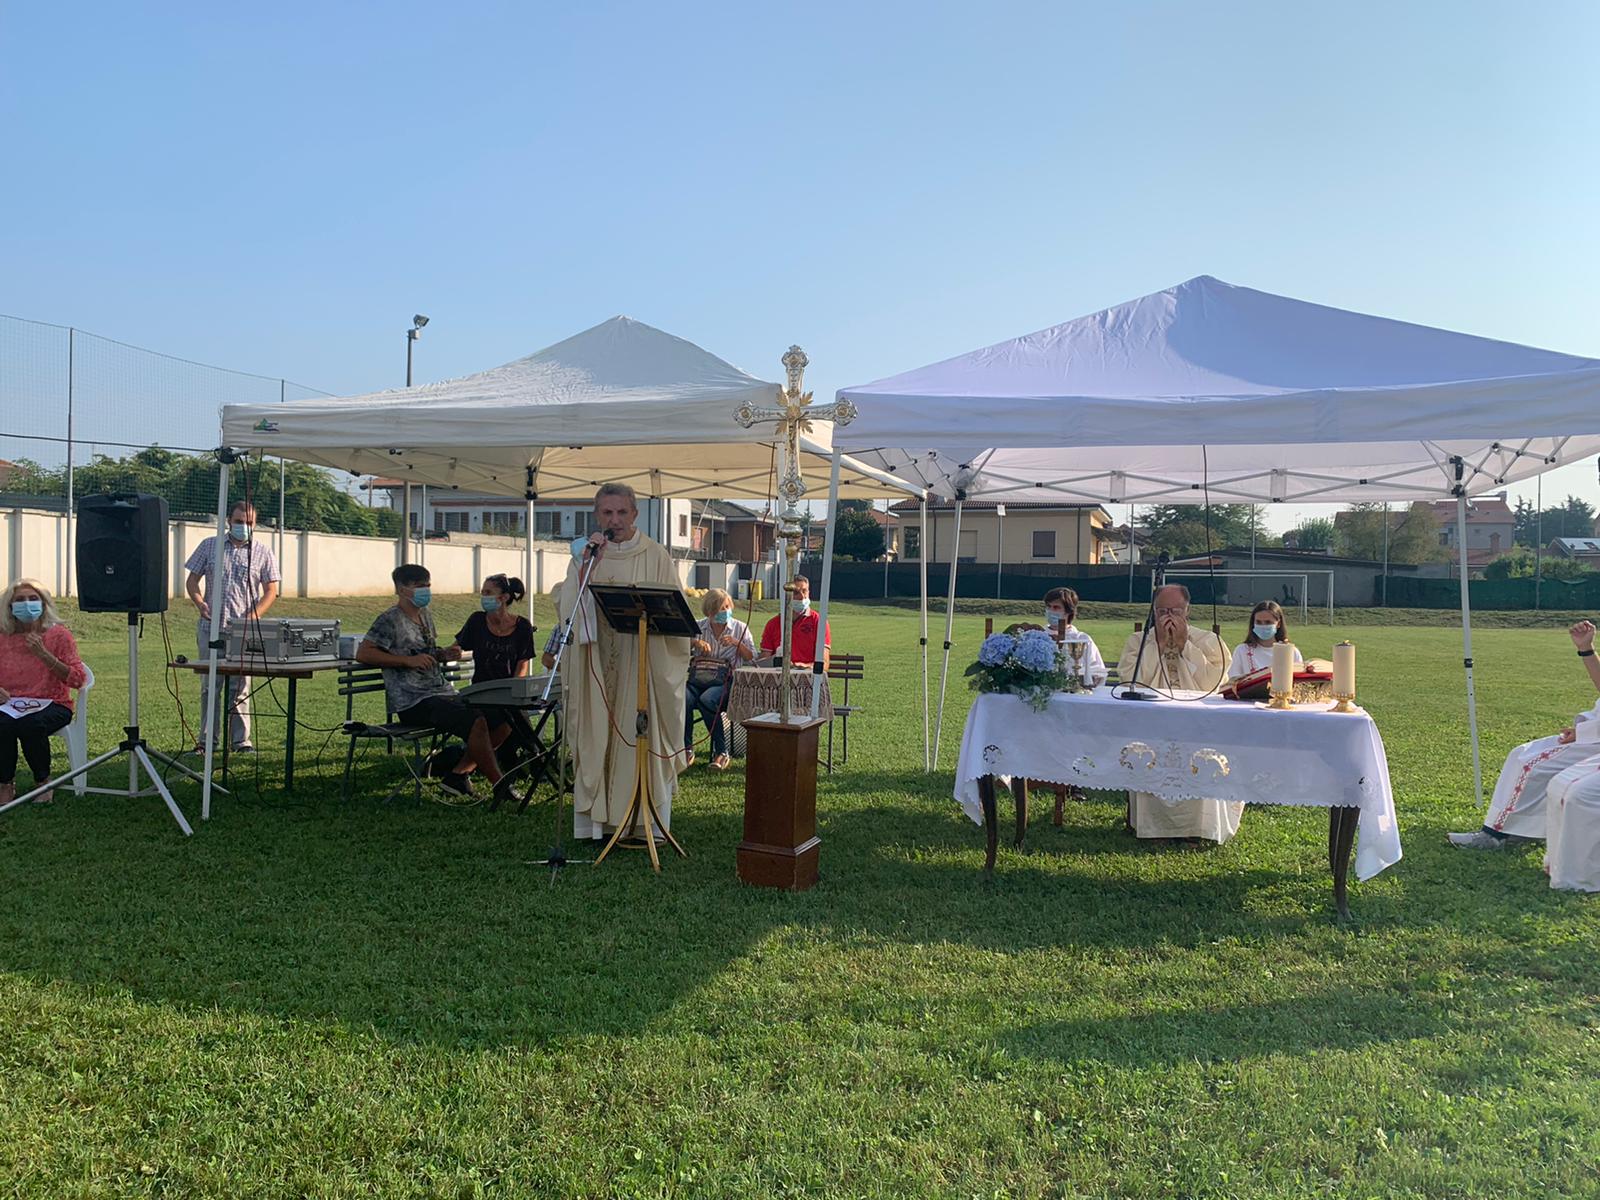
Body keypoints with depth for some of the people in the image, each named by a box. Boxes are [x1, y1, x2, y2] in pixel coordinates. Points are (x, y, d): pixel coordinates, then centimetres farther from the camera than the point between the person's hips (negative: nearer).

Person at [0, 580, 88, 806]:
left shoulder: (58, 634, 0)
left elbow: (77, 679, -8)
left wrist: (44, 654, -17)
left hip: (51, 705, -2)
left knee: (31, 724, -34)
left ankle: (43, 783, -8)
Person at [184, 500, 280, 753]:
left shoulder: (262, 552, 5)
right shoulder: (209, 546, 9)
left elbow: (271, 590, 3)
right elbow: (192, 580, 11)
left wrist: (252, 616, -12)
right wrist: (199, 603, -9)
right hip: (211, 626, 2)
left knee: (239, 686, 1)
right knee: (209, 684, 5)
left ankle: (241, 740, 7)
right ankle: (209, 739, 13)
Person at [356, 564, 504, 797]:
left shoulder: (425, 615, 20)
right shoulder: (390, 620, -5)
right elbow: (363, 654, -14)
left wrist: (443, 655, 9)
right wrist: (408, 660, -19)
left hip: (444, 692, 9)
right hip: (414, 702, -9)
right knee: (476, 723, -28)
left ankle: (457, 773, 0)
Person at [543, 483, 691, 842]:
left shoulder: (655, 556, 2)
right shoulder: (583, 555, 9)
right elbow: (566, 608, -3)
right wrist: (587, 567, -13)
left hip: (643, 664, -2)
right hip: (595, 667, 2)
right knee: (597, 737, 2)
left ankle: (645, 822, 6)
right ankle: (601, 820, 8)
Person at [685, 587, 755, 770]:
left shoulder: (740, 628, 12)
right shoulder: (698, 627, 16)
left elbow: (751, 658, 6)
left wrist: (736, 643, -9)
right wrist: (694, 642, -8)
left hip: (724, 679, -2)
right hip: (697, 677, 2)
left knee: (706, 700, -35)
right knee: (684, 699, -31)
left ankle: (721, 751, -24)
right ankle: (687, 748, -16)